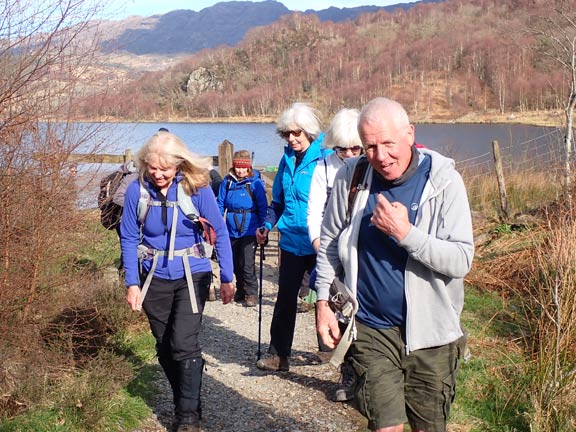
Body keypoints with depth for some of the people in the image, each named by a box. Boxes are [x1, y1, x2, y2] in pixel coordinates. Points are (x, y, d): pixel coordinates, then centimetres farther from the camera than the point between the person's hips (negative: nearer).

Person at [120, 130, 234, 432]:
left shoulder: (196, 187, -15)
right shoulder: (137, 190, -10)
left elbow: (220, 234, -8)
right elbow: (129, 238, -3)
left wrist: (226, 278, -8)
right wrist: (132, 283, -8)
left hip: (191, 275, -3)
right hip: (155, 278, 3)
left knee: (184, 344, -11)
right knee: (165, 347, 12)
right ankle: (185, 402, 32)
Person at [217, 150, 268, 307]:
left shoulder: (255, 182, -7)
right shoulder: (227, 181, 4)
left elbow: (262, 207, -4)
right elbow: (221, 204, 8)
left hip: (249, 230, -4)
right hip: (232, 230, 4)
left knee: (247, 264, -7)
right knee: (235, 264, 14)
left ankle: (251, 294, 5)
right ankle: (240, 291, 30)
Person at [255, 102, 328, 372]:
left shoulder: (326, 157, -11)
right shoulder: (287, 160, 8)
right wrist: (268, 225, 3)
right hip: (292, 241, 5)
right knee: (285, 298, 8)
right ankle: (278, 354, 15)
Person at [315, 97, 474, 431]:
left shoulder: (444, 181, -10)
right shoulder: (351, 177, -3)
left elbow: (461, 260, -16)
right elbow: (330, 242, 9)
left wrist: (405, 232, -25)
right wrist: (324, 302, 5)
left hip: (429, 332, 0)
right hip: (371, 329, 1)